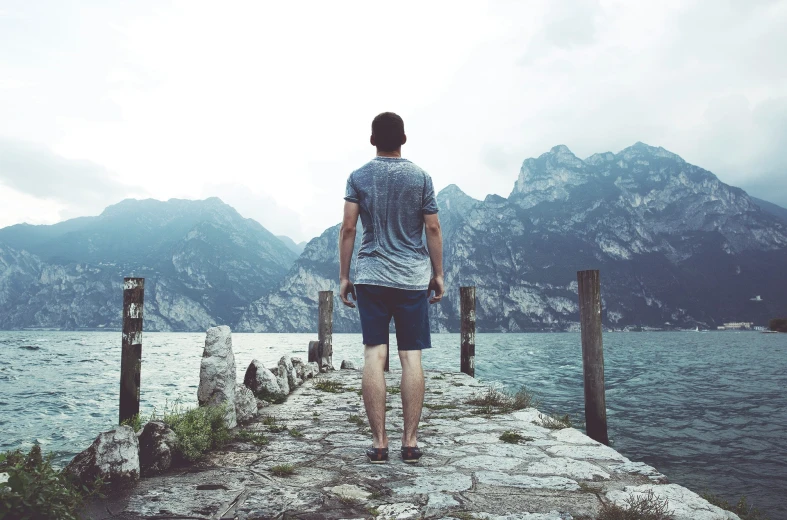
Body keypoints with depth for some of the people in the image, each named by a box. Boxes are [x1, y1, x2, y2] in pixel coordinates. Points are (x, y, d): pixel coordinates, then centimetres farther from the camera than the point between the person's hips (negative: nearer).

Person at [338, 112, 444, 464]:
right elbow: (433, 229, 2)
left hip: (370, 277, 0)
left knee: (374, 356, 2)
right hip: (413, 278, 0)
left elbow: (348, 228, -1)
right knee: (411, 357, 2)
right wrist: (438, 274, 10)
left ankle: (379, 442, 3)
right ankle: (410, 442, 5)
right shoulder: (420, 177, 3)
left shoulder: (358, 177, 4)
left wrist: (343, 276, 4)